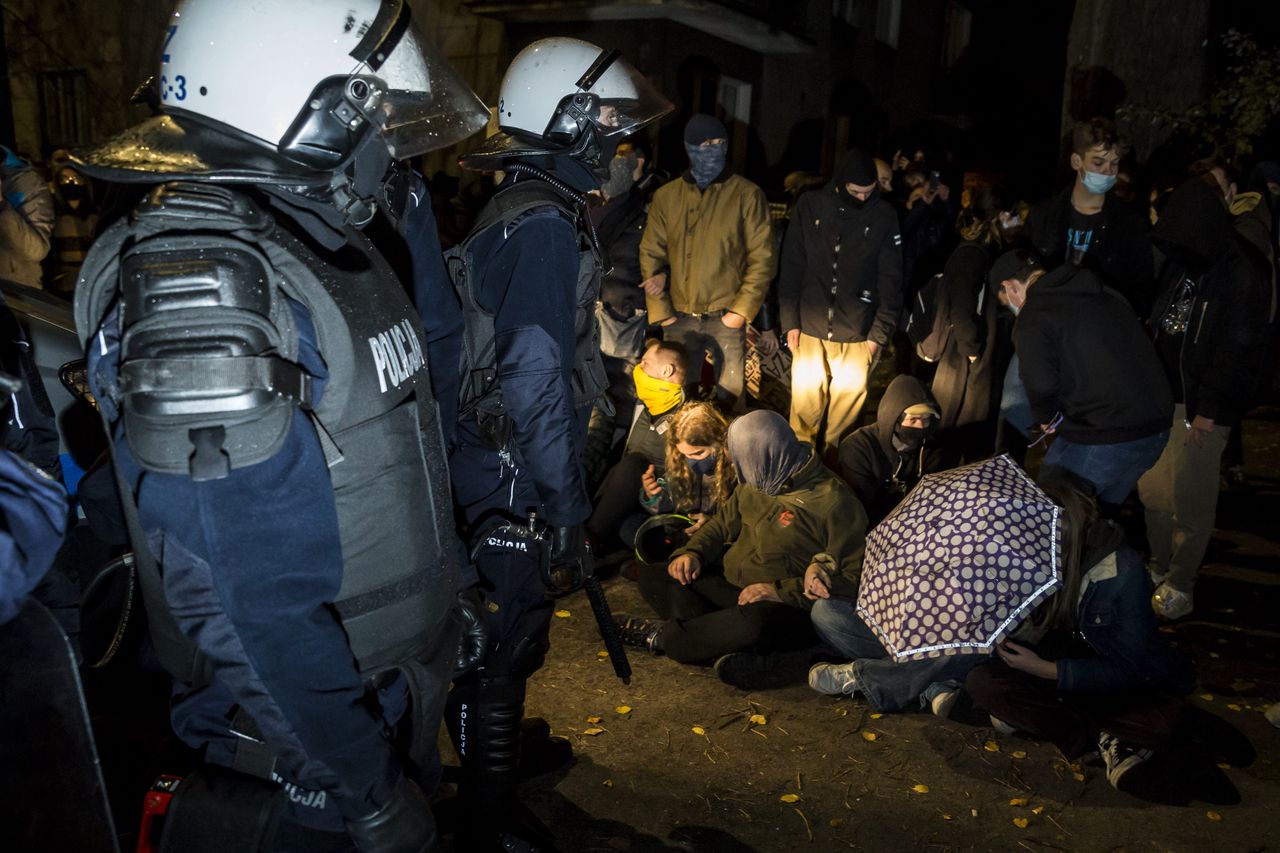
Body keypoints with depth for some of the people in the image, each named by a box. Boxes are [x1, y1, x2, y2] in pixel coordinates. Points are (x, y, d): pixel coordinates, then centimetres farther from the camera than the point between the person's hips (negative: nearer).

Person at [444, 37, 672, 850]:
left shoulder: (518, 207, 10)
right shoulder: (548, 223, -20)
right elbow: (536, 381, -25)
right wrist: (568, 506, -19)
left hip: (494, 460, 10)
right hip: (520, 478, -10)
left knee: (508, 624, 26)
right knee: (507, 639, 4)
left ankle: (506, 743, 48)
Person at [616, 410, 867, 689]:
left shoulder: (834, 503, -17)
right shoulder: (756, 483, 6)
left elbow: (852, 580, -18)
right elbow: (724, 521, 19)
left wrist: (781, 591, -25)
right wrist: (693, 551, -1)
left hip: (788, 608, -7)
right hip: (727, 584, 8)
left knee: (756, 620, -42)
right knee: (652, 576, -6)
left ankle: (663, 636, -15)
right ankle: (732, 651, -24)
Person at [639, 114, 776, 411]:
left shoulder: (747, 194, -2)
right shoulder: (665, 196, 6)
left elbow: (762, 258, -4)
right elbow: (651, 255, 6)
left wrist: (741, 310, -10)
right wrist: (660, 312, 0)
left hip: (727, 318, -2)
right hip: (679, 318, 2)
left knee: (729, 397, 6)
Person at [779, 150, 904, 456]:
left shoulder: (883, 215, -3)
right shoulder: (810, 206, -1)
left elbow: (891, 279, -1)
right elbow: (791, 266, 3)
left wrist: (880, 333, -5)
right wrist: (790, 320, -1)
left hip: (856, 334, 0)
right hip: (810, 328, 0)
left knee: (847, 404, 7)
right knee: (805, 402, 6)